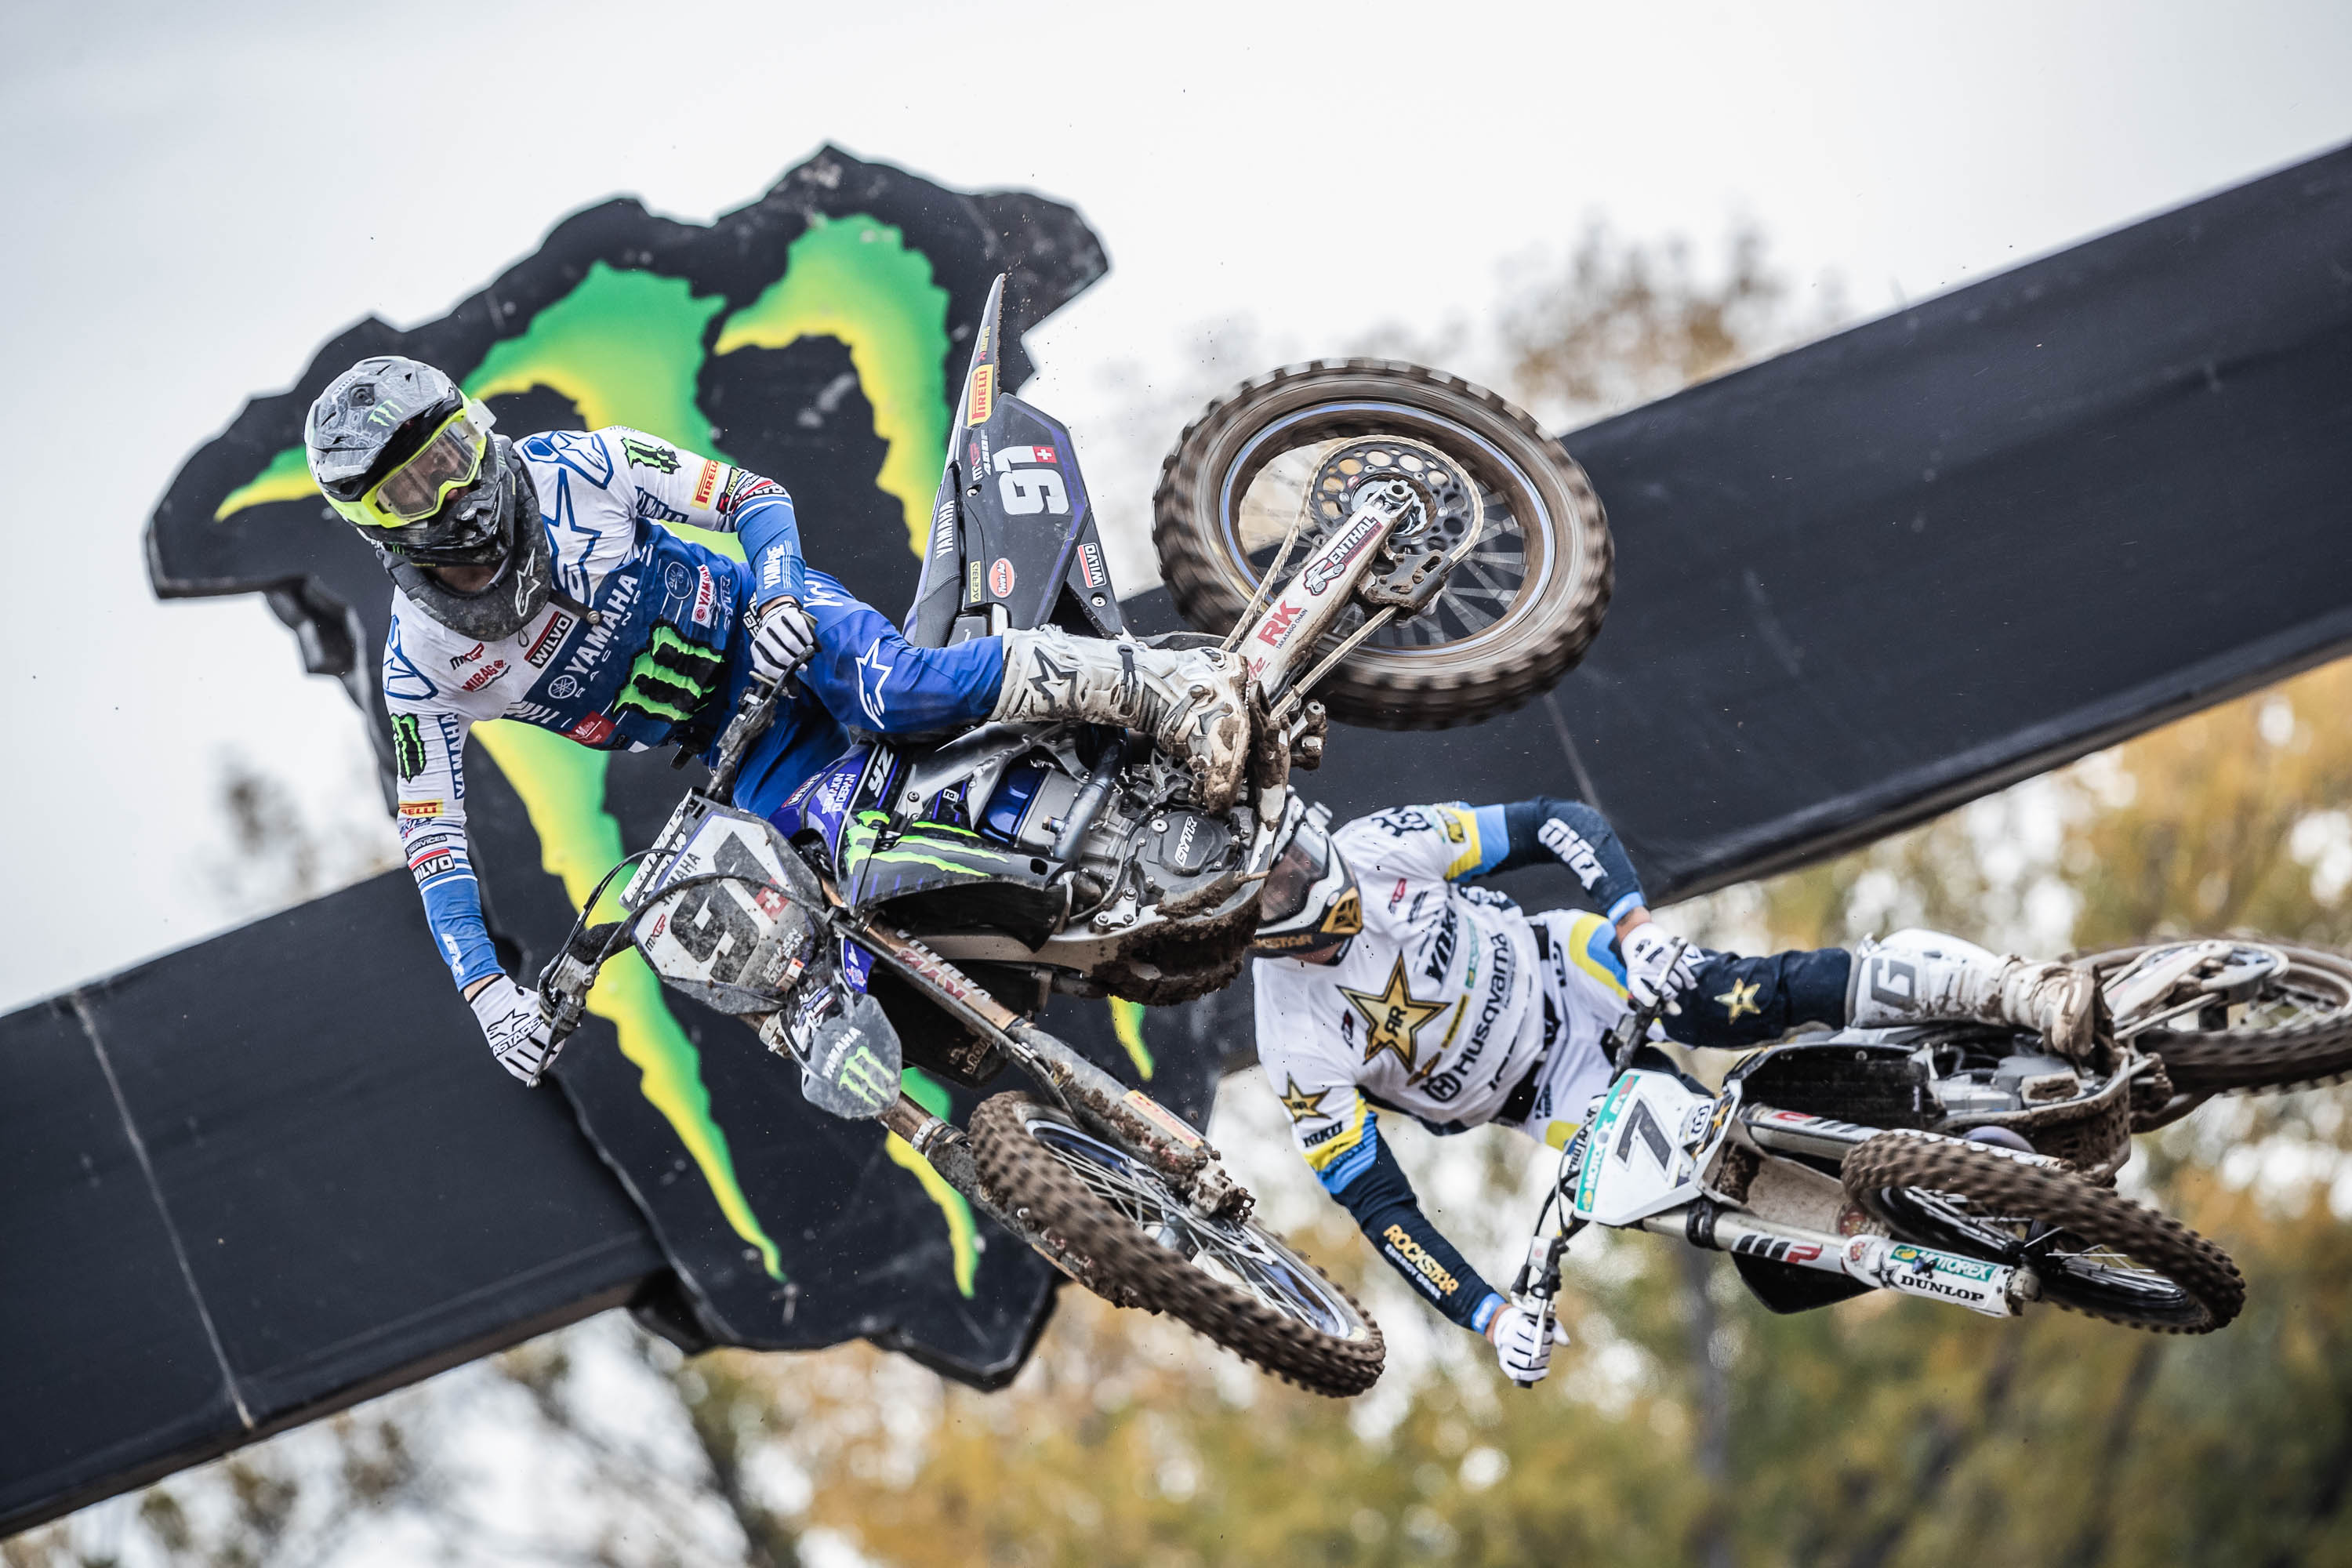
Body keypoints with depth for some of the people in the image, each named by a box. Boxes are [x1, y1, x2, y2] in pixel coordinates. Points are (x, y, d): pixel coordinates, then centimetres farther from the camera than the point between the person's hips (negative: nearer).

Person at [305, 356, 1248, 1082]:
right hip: (730, 746, 4)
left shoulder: (576, 469, -14)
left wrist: (777, 591, -28)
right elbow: (430, 835, -6)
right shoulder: (421, 664, -11)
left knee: (897, 693, -32)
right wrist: (481, 987, -18)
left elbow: (754, 496, -7)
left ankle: (1169, 689, -33)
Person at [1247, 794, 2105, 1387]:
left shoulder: (1375, 848, -19)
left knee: (1791, 992, -22)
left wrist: (1634, 923, -27)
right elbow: (1375, 1202, -18)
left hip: (1568, 971, 1)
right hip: (1547, 1097, -1)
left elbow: (1560, 825, -11)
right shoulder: (1302, 1052, -23)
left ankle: (2028, 992, -12)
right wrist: (1489, 1317, -26)